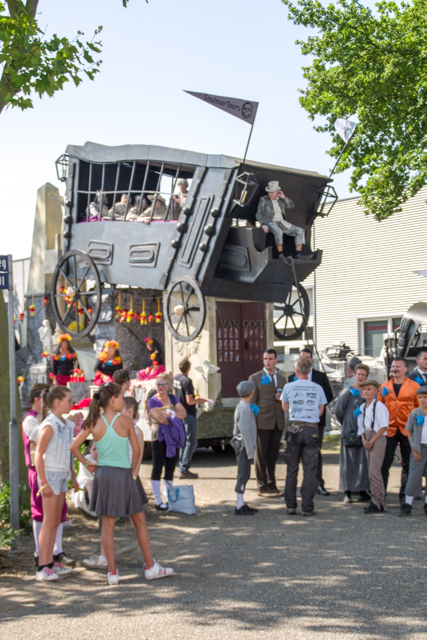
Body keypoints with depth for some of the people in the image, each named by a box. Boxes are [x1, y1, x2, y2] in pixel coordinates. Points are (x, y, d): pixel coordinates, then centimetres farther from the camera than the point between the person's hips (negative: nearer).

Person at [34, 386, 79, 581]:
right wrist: (43, 482, -19)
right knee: (49, 521, -7)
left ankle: (50, 563, 17)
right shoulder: (49, 426, -14)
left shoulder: (66, 425, 11)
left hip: (62, 476, 8)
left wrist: (73, 477, 19)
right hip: (50, 474, -8)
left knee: (56, 521, 11)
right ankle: (42, 567, -3)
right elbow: (39, 455, -16)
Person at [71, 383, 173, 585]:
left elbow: (73, 447, -1)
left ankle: (112, 572, 8)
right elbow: (136, 450, -3)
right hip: (123, 475, -3)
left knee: (107, 524, 8)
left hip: (103, 474, 3)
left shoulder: (94, 423, 0)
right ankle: (150, 567, 17)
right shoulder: (125, 421, -7)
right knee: (140, 521, 11)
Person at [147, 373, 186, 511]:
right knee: (157, 468, -4)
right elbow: (160, 418, -19)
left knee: (170, 468, 10)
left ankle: (169, 498, 18)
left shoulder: (173, 398, 11)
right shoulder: (152, 401, -6)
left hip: (172, 437, 6)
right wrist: (174, 415, -6)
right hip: (159, 437, -6)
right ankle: (158, 501, 2)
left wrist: (169, 414, -14)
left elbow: (183, 413, 0)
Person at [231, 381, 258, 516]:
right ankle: (240, 506, -4)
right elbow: (245, 431, -21)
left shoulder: (242, 406, 13)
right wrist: (250, 450, -20)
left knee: (244, 475, 14)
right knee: (243, 475, -6)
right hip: (244, 445, -10)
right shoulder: (245, 408, -18)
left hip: (241, 445, 10)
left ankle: (241, 504, 20)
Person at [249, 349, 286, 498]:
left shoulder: (282, 378, 16)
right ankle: (262, 487, 5)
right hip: (263, 422, -4)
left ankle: (272, 485, 18)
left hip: (278, 422, 4)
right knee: (261, 455, -1)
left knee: (273, 455, 9)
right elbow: (251, 401, -2)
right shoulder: (255, 378, 1)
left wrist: (282, 398, -1)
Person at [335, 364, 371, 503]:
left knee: (363, 462, 1)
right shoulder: (347, 392, -1)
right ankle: (347, 492, 2)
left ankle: (363, 491, 8)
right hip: (349, 432, -3)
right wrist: (346, 423, 6)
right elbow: (338, 410, -3)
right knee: (348, 462, -2)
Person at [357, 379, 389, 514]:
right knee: (372, 471, 9)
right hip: (368, 440, 8)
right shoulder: (362, 407, 13)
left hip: (378, 438, -8)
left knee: (374, 471, -13)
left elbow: (384, 426, -13)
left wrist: (372, 441, -15)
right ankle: (381, 501, 16)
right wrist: (364, 440, 0)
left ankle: (376, 502, -10)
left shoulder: (379, 406, -9)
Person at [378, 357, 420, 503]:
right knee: (384, 464, -1)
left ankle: (404, 495, 17)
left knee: (408, 465, 6)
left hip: (408, 431, -1)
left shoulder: (414, 386, 2)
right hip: (389, 430, 1)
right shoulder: (384, 387, 8)